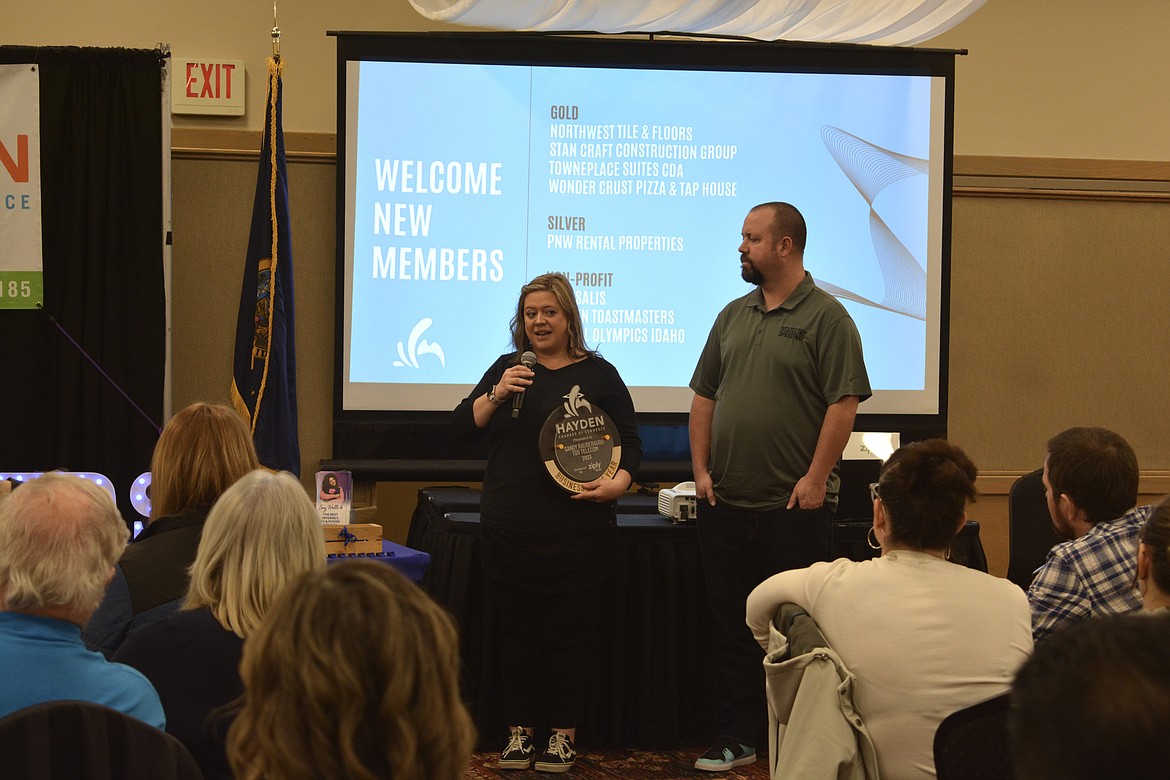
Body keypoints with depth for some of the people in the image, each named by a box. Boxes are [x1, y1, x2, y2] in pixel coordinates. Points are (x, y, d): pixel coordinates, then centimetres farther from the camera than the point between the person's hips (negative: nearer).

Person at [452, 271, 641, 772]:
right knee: (515, 632, 6)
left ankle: (563, 734, 11)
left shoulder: (598, 374, 5)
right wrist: (496, 394, -10)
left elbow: (630, 443, 6)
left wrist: (618, 482, -13)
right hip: (508, 529, 3)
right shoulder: (507, 368, 12)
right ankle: (519, 730, 15)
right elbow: (462, 427, 7)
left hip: (576, 533, -2)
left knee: (569, 634, 1)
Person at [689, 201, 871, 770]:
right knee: (732, 627, 10)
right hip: (726, 507, 6)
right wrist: (701, 469, 5)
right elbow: (704, 397, 15)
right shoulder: (733, 316, 14)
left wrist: (815, 478, -17)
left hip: (795, 508, -6)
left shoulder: (826, 317, -6)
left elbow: (844, 402, -12)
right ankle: (735, 738, 18)